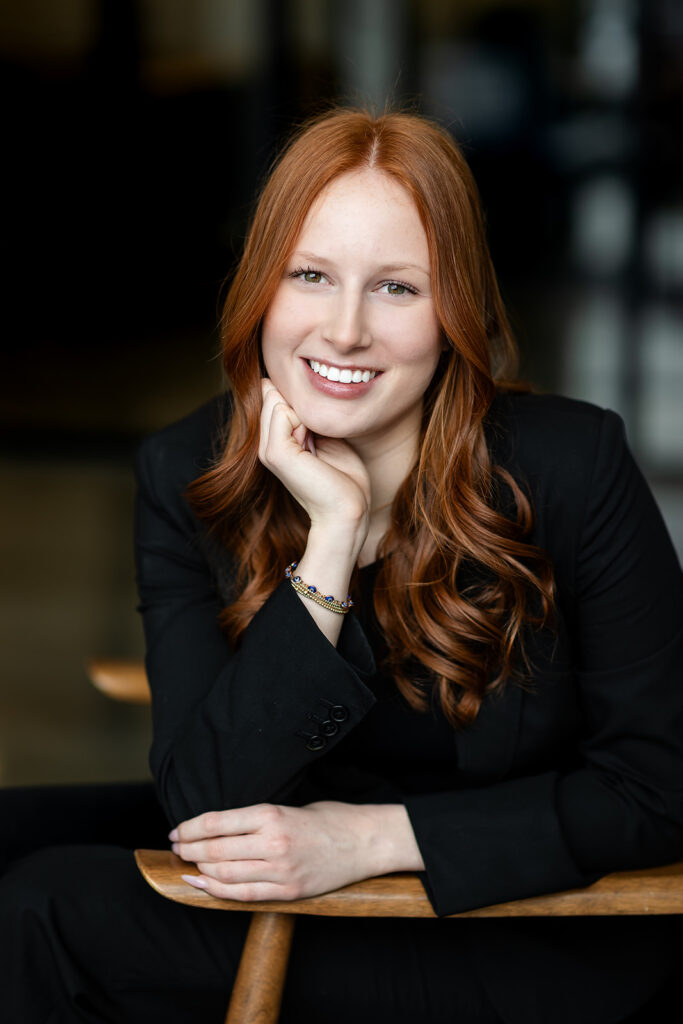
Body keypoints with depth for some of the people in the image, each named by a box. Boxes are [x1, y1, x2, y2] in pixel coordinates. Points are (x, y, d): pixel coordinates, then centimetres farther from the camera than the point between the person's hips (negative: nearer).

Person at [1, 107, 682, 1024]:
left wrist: (376, 836, -21)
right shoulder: (184, 477, -9)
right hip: (322, 904, 5)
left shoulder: (570, 466, -18)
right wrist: (333, 534, -26)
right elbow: (206, 807, -17)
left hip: (548, 938, -4)